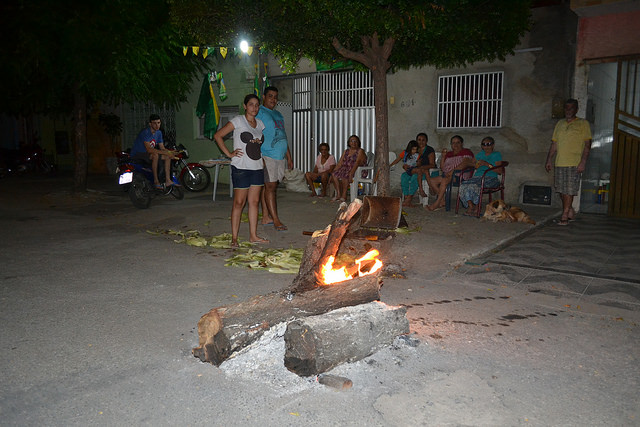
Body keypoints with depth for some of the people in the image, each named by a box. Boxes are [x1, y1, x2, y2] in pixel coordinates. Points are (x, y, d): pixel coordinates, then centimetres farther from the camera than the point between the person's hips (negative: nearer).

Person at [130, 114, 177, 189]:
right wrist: (166, 153, -34)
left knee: (167, 157, -5)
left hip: (147, 154, 9)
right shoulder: (145, 132, -24)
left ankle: (168, 180, -9)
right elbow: (149, 149, -33)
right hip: (137, 154, -8)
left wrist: (170, 152, -17)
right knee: (155, 155, -35)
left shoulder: (159, 132, 3)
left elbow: (162, 148, 5)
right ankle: (156, 181, -29)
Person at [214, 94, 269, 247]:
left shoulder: (260, 123, 13)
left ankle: (253, 235, 16)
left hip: (257, 167, 6)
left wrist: (263, 159, 13)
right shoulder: (238, 121, -4)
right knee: (239, 202, -4)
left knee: (254, 201, 8)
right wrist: (229, 154, -10)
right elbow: (218, 136, -6)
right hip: (241, 167, -6)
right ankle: (234, 238, 3)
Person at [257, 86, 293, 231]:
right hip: (266, 156, -7)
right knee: (270, 186, -8)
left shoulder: (278, 114, 22)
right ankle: (275, 219, -7)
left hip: (279, 157, 8)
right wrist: (258, 157, -20)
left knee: (268, 187, 9)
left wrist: (289, 157, 23)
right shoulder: (259, 113, -3)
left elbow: (283, 137, 26)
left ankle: (266, 217, 14)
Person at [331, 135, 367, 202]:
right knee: (334, 174, -18)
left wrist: (351, 173, -34)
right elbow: (340, 163, 9)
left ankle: (344, 195, -24)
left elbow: (357, 163, -20)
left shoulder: (360, 151, -5)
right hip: (346, 169, 7)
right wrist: (334, 171, -6)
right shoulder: (346, 151, 16)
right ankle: (338, 194, -18)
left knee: (344, 175, -33)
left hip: (358, 170, -7)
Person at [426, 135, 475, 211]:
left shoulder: (466, 152, 4)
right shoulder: (449, 154, 22)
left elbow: (465, 164, -15)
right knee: (432, 180, -15)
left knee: (444, 180, -34)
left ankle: (437, 203, -33)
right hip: (447, 174, 7)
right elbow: (442, 168, 18)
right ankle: (442, 201, -17)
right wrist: (443, 156, 6)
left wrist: (453, 170, -25)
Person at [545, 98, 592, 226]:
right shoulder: (560, 123, 16)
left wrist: (583, 162, -13)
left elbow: (587, 144, -4)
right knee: (561, 190, 7)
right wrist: (549, 159, 13)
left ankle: (565, 216, 0)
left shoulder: (583, 123, 1)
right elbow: (554, 143, 20)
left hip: (574, 163, -5)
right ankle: (570, 212, 25)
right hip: (559, 163, 5)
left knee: (569, 190, -6)